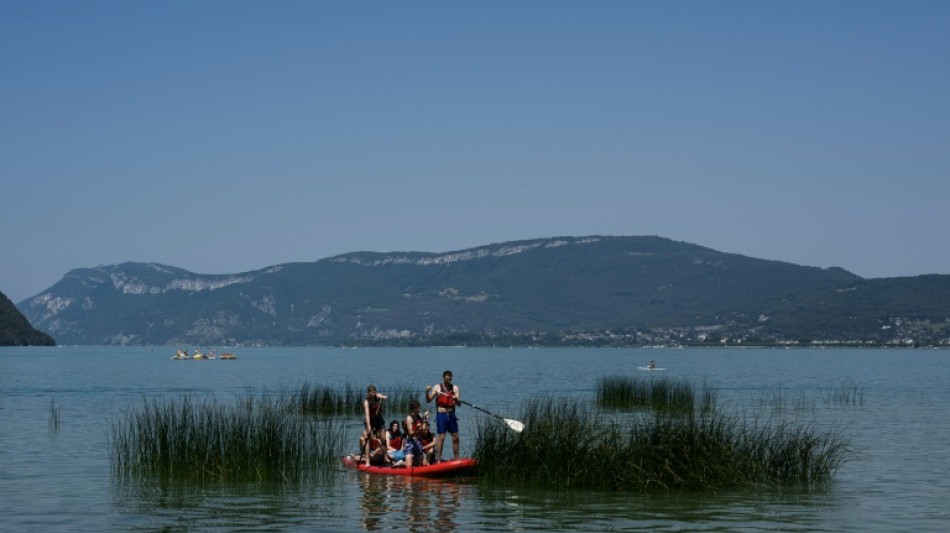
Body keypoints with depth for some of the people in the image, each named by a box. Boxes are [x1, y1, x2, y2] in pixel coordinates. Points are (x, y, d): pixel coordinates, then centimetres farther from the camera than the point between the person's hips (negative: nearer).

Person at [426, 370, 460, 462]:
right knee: (441, 437, -7)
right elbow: (428, 400, -4)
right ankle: (438, 460, -5)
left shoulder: (455, 388, 6)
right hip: (441, 414, -4)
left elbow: (459, 403, 1)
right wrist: (427, 391, -21)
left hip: (451, 414, 4)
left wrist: (456, 399, -21)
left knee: (455, 437, 5)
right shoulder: (438, 387, -2)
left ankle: (457, 459, 14)